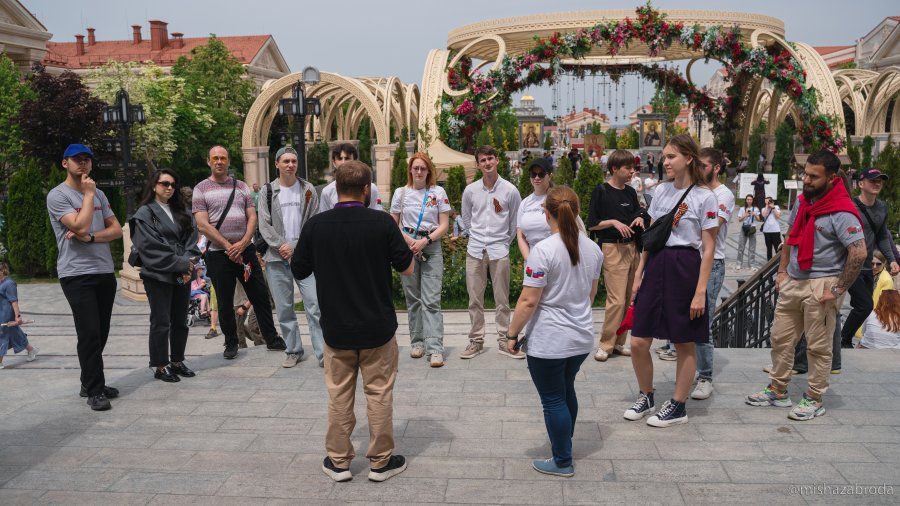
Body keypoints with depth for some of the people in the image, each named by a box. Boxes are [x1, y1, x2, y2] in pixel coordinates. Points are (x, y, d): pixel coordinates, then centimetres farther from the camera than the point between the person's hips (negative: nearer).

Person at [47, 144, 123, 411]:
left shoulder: (98, 194, 16)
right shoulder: (57, 195, -3)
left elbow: (116, 229, 9)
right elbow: (80, 226, -17)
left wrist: (90, 237, -9)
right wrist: (89, 194, -8)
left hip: (105, 271, 6)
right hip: (77, 274, -6)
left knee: (100, 334, 9)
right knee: (90, 334, -9)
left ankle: (90, 383, 22)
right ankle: (95, 391, -2)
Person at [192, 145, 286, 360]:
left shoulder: (241, 186, 10)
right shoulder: (201, 189, 0)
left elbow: (252, 218, 5)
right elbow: (203, 225, -8)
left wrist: (242, 244, -11)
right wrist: (228, 247, -13)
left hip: (245, 249, 2)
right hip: (218, 253, -2)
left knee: (260, 295, 4)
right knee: (225, 302, 7)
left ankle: (271, 338, 15)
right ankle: (231, 343, 21)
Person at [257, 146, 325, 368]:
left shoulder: (308, 189, 6)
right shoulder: (268, 191, 7)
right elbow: (264, 225, 1)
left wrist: (294, 246, -7)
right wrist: (281, 245, -12)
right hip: (277, 257, 1)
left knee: (315, 304, -9)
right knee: (284, 308, 6)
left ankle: (323, 353, -5)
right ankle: (293, 351, 19)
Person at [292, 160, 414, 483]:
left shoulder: (315, 226, -8)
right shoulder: (382, 223, -13)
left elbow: (298, 271, 3)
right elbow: (407, 268, -6)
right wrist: (410, 248, 13)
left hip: (336, 328, 2)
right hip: (377, 327, -1)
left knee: (339, 395, 14)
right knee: (379, 393, 10)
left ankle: (339, 461, 23)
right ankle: (380, 461, 20)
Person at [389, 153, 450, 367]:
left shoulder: (438, 192, 3)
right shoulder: (401, 193, 7)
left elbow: (444, 225, 1)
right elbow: (392, 224, 9)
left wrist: (425, 241, -12)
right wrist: (407, 240, -8)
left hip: (431, 247, -2)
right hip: (407, 247, 2)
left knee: (431, 300, -8)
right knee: (412, 298, 8)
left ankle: (435, 349, -10)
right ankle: (417, 342, 20)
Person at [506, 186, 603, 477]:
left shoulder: (543, 251, -20)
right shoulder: (592, 249, 1)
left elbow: (528, 301, -20)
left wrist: (512, 334, -8)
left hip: (548, 342, -7)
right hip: (582, 337, 7)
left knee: (553, 400, 8)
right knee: (566, 390, 25)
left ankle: (563, 462, 21)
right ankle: (564, 444, 42)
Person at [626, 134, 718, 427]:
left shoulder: (704, 197, -7)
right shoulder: (661, 190, 10)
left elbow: (709, 248, -8)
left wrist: (700, 291, -13)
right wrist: (639, 274, 10)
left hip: (685, 268, -5)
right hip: (656, 266, 6)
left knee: (684, 344, 7)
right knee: (638, 342, 4)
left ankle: (678, 406, 21)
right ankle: (646, 398, 25)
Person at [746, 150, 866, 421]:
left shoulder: (842, 212, -17)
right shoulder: (803, 201, 8)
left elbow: (859, 253, -21)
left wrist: (838, 289, -18)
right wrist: (782, 271, 12)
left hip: (821, 285, -8)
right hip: (793, 282, 8)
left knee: (818, 346, 4)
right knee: (780, 338, 14)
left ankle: (814, 399, 18)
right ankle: (778, 391, 28)